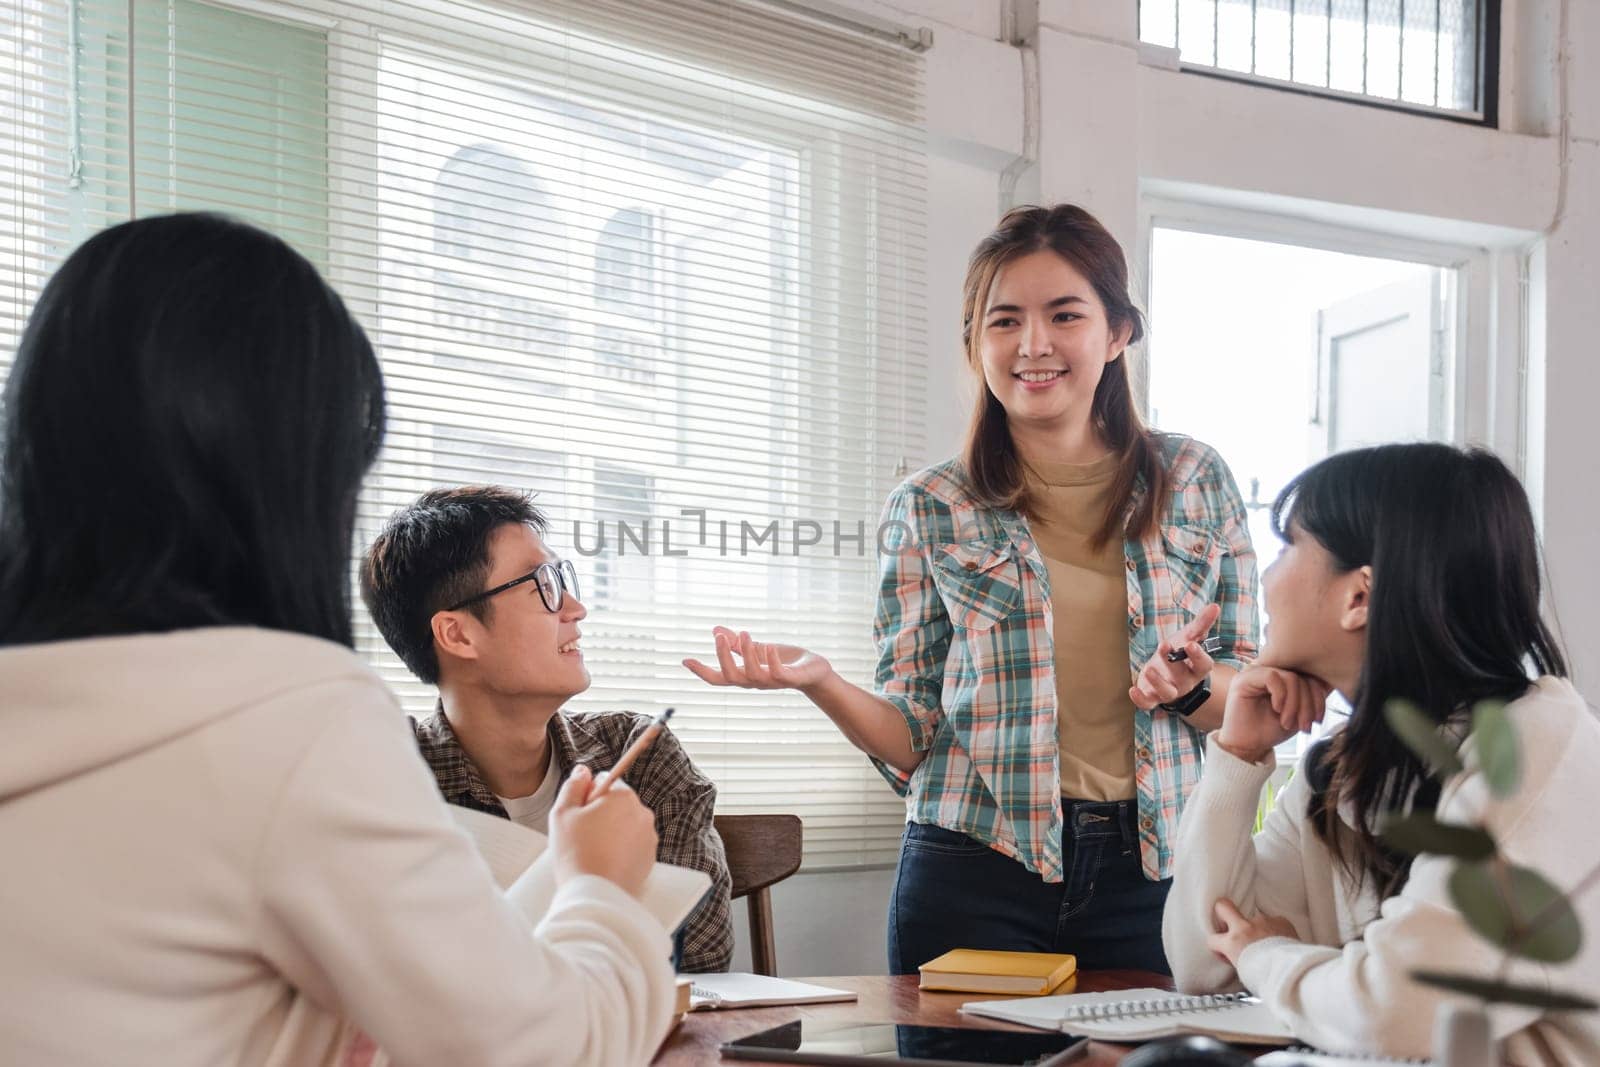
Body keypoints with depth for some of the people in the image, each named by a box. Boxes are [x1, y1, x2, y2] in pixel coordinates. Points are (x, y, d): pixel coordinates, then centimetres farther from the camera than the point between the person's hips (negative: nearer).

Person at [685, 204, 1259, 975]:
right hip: (976, 876, -1)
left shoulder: (1196, 481, 5)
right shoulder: (928, 512, 2)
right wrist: (819, 684, -17)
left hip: (1155, 873, 1)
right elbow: (913, 740, 2)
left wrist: (1195, 685, -15)